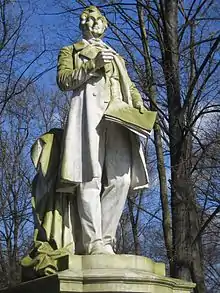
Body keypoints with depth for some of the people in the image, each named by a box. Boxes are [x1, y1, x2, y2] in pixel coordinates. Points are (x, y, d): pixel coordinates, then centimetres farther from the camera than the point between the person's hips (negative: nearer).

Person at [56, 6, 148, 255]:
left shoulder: (116, 57, 36)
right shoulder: (70, 51, 23)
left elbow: (130, 87, 25)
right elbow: (63, 80, 6)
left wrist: (140, 108, 4)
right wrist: (92, 65, -6)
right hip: (89, 112, -4)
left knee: (121, 179, -12)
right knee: (90, 177, -16)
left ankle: (105, 239, -10)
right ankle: (94, 242, -21)